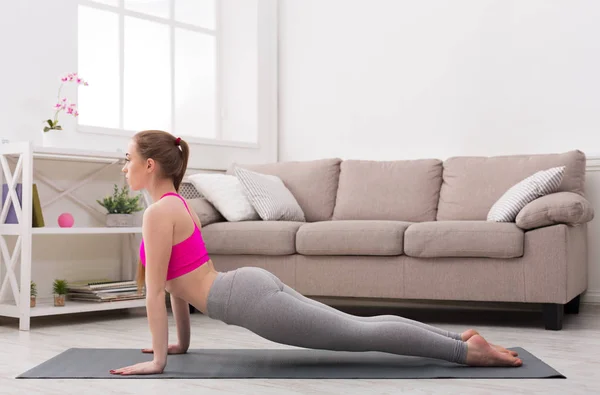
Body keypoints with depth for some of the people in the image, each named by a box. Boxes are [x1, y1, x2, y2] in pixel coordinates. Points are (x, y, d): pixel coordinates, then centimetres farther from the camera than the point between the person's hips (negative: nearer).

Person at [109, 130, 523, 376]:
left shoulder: (159, 212, -12)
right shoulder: (177, 204, 18)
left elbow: (156, 290, -14)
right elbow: (178, 280, 24)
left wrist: (158, 359, -10)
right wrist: (182, 342, 28)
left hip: (250, 298, -9)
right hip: (253, 286, 9)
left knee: (362, 334, -5)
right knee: (360, 325, 12)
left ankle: (468, 350, 0)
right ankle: (459, 337, 15)